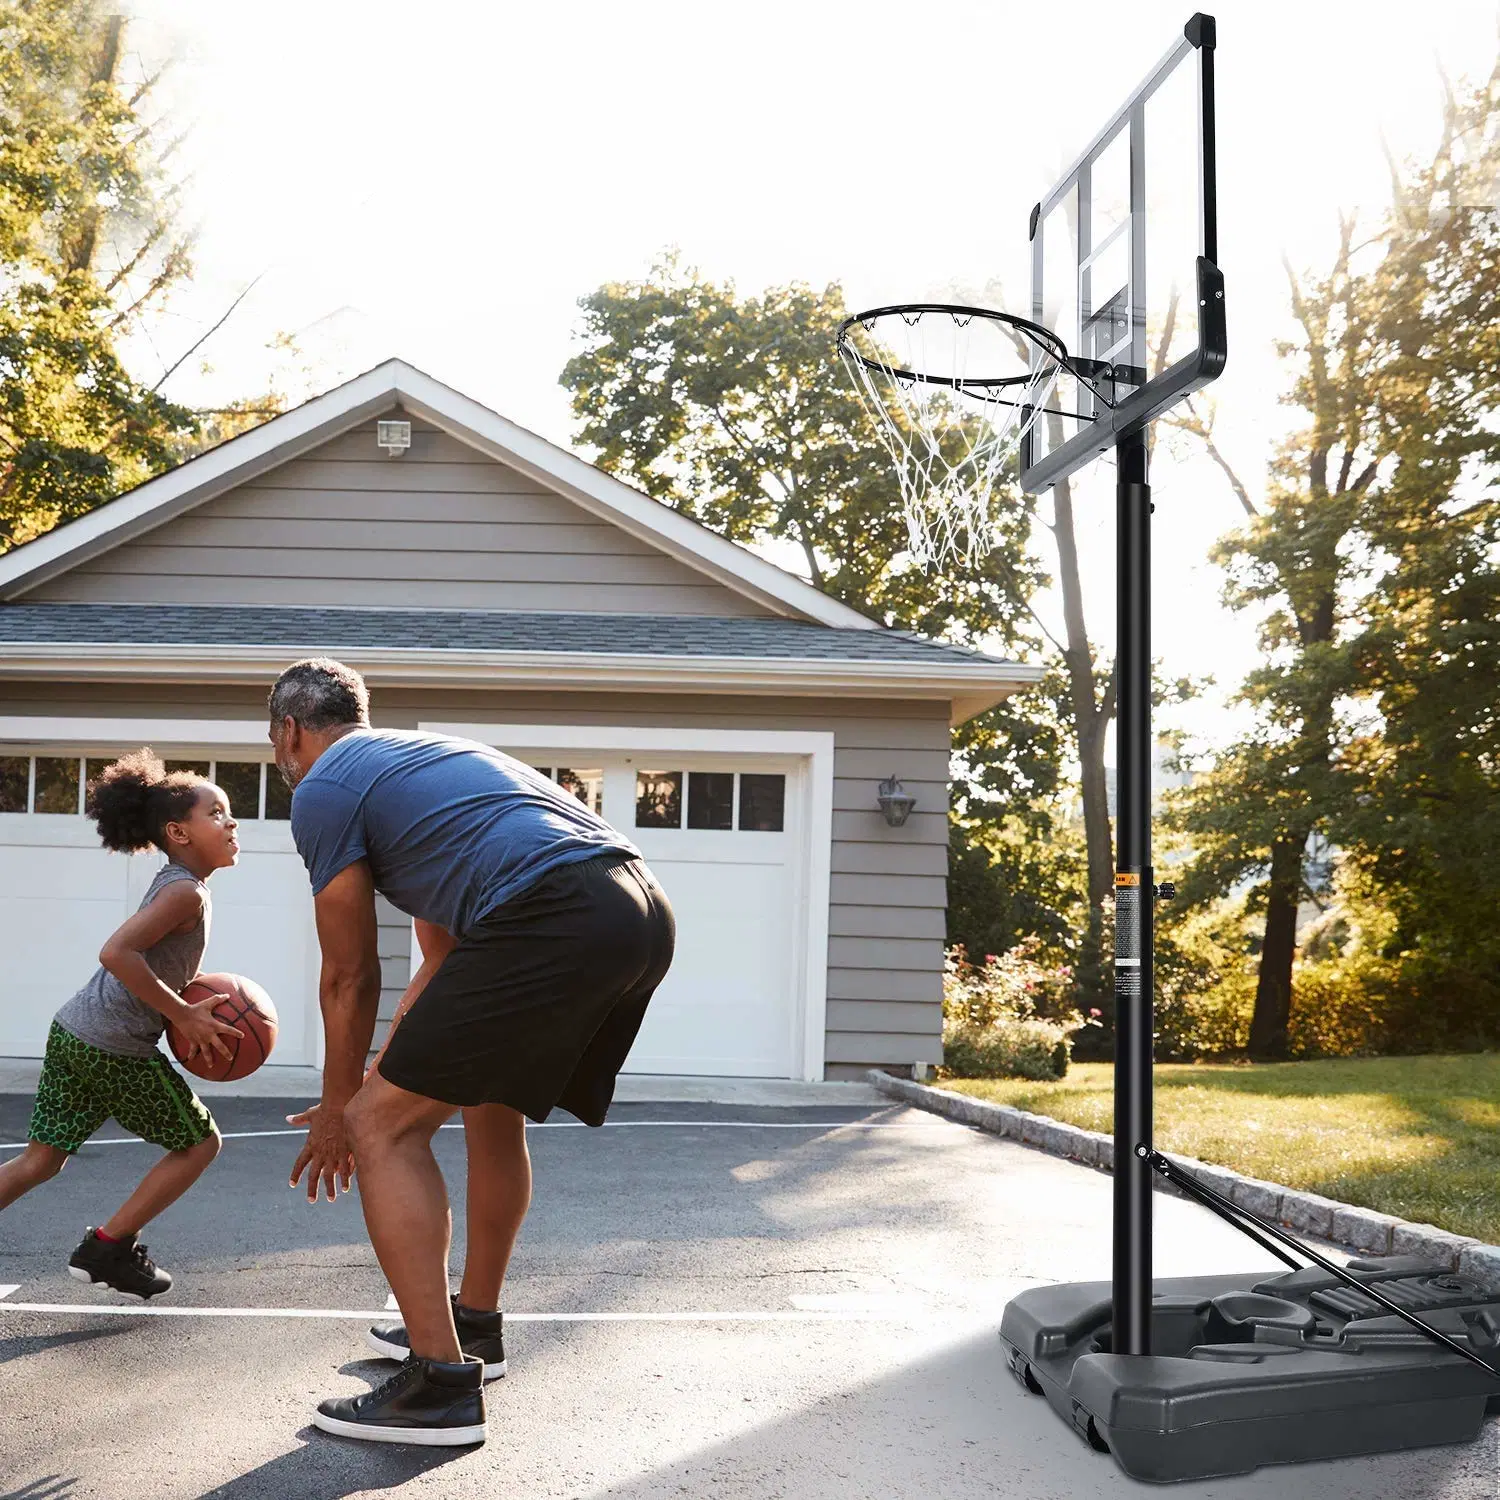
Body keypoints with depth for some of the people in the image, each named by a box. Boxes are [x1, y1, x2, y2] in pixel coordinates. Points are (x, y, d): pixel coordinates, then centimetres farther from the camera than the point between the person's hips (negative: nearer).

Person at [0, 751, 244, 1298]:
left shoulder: (172, 885, 15)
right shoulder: (187, 892, -15)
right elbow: (116, 953, -26)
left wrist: (193, 1006, 9)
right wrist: (183, 1015, -20)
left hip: (72, 1031, 9)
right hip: (117, 1049, -9)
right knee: (200, 1142, 8)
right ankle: (107, 1249, 11)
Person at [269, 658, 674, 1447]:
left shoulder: (322, 790, 9)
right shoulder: (422, 756, 35)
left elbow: (349, 979, 11)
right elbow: (443, 957, 39)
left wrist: (337, 1110, 24)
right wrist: (385, 1069, 45)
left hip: (555, 922, -9)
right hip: (646, 915, 9)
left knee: (383, 1125, 1)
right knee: (494, 1107, 29)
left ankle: (441, 1383, 0)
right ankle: (475, 1321, 42)